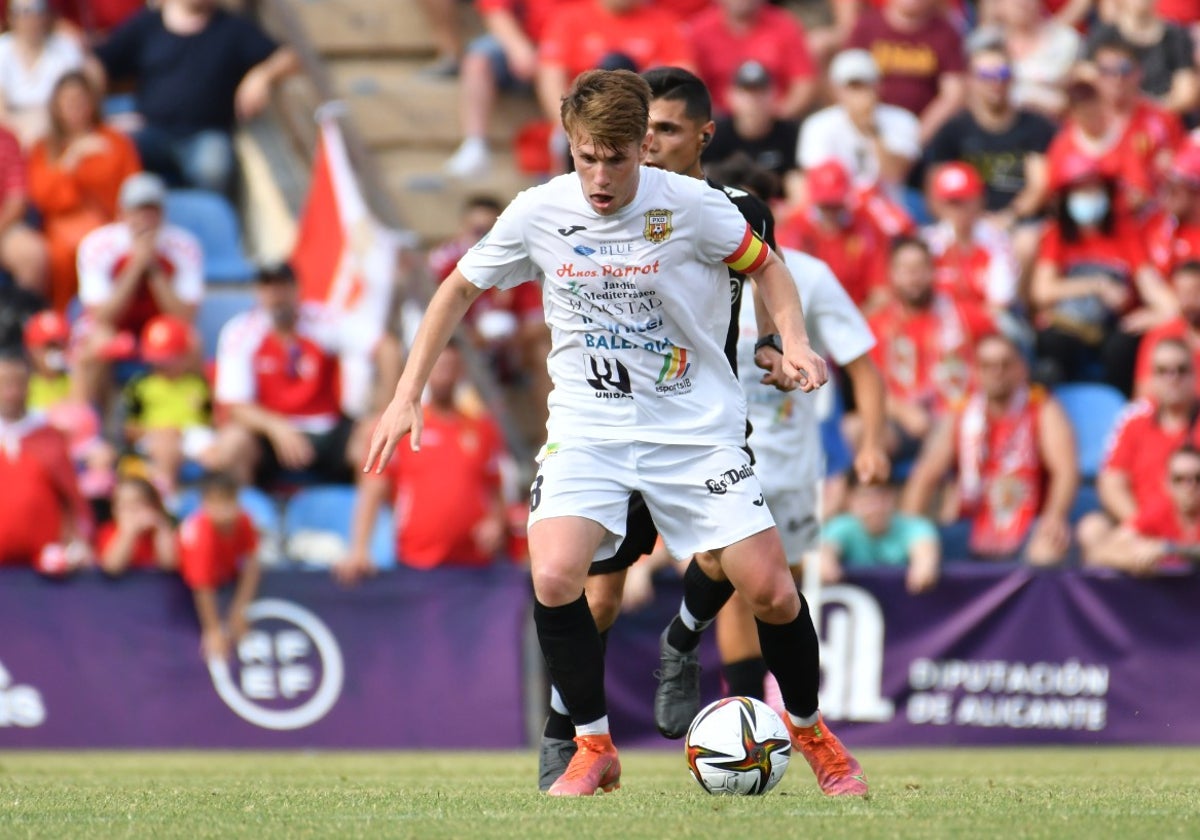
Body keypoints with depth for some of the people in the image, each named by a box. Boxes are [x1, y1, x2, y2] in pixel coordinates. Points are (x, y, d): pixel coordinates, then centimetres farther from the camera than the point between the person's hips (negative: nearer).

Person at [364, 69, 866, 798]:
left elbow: (764, 265, 6)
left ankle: (809, 729, 22)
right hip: (588, 429, 1)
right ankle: (594, 748, -3)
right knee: (554, 576, -23)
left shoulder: (691, 207, -12)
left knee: (770, 589, -7)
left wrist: (796, 345, -11)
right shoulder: (538, 213, -7)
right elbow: (461, 289, 8)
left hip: (697, 427, -1)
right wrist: (408, 395, 3)